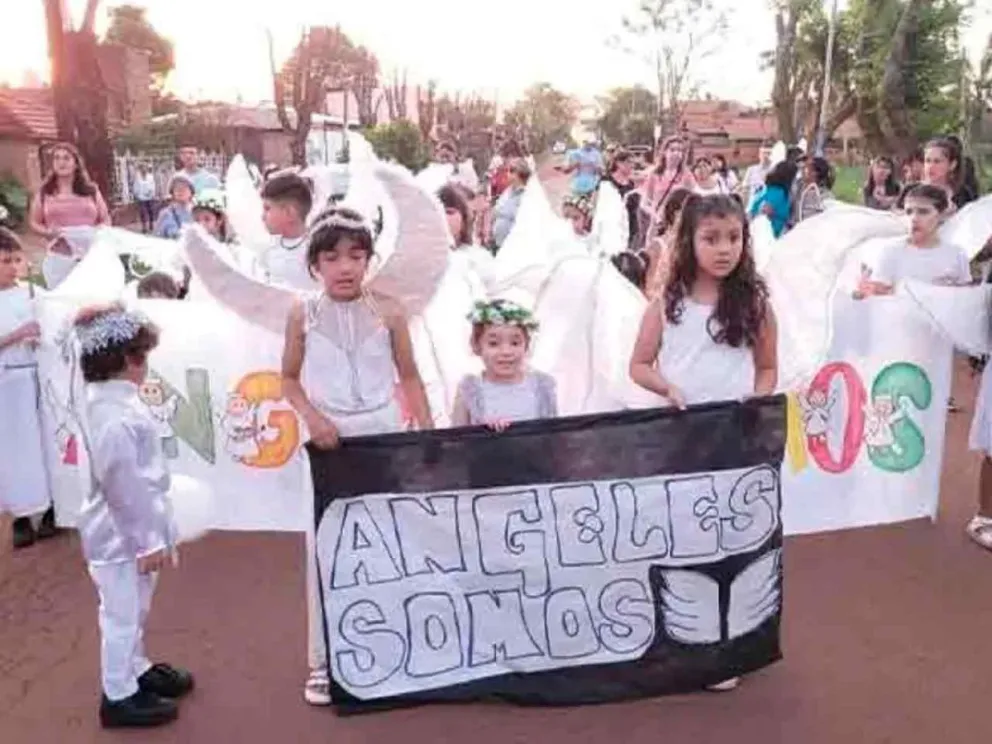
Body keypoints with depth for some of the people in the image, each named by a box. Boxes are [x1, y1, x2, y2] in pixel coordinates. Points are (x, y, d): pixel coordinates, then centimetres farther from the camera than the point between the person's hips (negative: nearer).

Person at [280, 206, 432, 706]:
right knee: (326, 550, 4)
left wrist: (429, 433, -4)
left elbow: (409, 378, 4)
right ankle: (324, 662, 16)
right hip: (330, 440, 0)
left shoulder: (387, 314, -3)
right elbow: (289, 378, 5)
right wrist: (311, 416, -13)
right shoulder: (303, 315, -3)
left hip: (385, 438, 1)